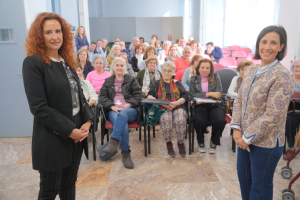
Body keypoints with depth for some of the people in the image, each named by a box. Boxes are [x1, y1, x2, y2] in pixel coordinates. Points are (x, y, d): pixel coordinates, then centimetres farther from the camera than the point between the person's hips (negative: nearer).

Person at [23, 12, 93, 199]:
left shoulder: (67, 61, 9)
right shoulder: (33, 62, -13)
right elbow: (39, 107, -19)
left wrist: (88, 121, -5)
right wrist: (69, 130, -18)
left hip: (77, 135, 6)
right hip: (52, 140, -6)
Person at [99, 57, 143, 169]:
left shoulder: (131, 80, 20)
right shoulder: (108, 81, 24)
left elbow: (138, 95, 9)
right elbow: (102, 97, 12)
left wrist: (128, 105, -10)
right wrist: (112, 106, -7)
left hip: (130, 110, -1)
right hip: (113, 110, 1)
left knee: (122, 114, -40)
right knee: (123, 125, -34)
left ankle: (114, 141, -49)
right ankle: (125, 153, -31)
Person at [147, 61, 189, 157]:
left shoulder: (177, 83, 25)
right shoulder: (156, 84, 24)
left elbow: (185, 96, 11)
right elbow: (149, 96, 8)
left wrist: (175, 103, -11)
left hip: (178, 107, 1)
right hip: (162, 109, -1)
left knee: (180, 120, -33)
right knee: (166, 119, -36)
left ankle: (180, 143, -8)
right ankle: (168, 143, -12)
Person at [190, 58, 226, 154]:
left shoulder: (216, 77, 12)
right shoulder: (194, 79, 13)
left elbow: (218, 94, -2)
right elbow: (192, 95, -2)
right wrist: (208, 94, -11)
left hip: (214, 105, 1)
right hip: (200, 106, 0)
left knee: (219, 121, -31)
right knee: (199, 121, -34)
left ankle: (214, 142, 3)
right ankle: (201, 142, 1)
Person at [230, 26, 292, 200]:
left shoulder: (282, 76, -18)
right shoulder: (251, 70, 3)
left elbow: (272, 116, -23)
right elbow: (239, 100, 5)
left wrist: (247, 136, -17)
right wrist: (237, 128, -6)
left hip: (266, 141, -6)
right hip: (245, 137, 7)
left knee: (260, 185, 11)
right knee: (243, 175, 21)